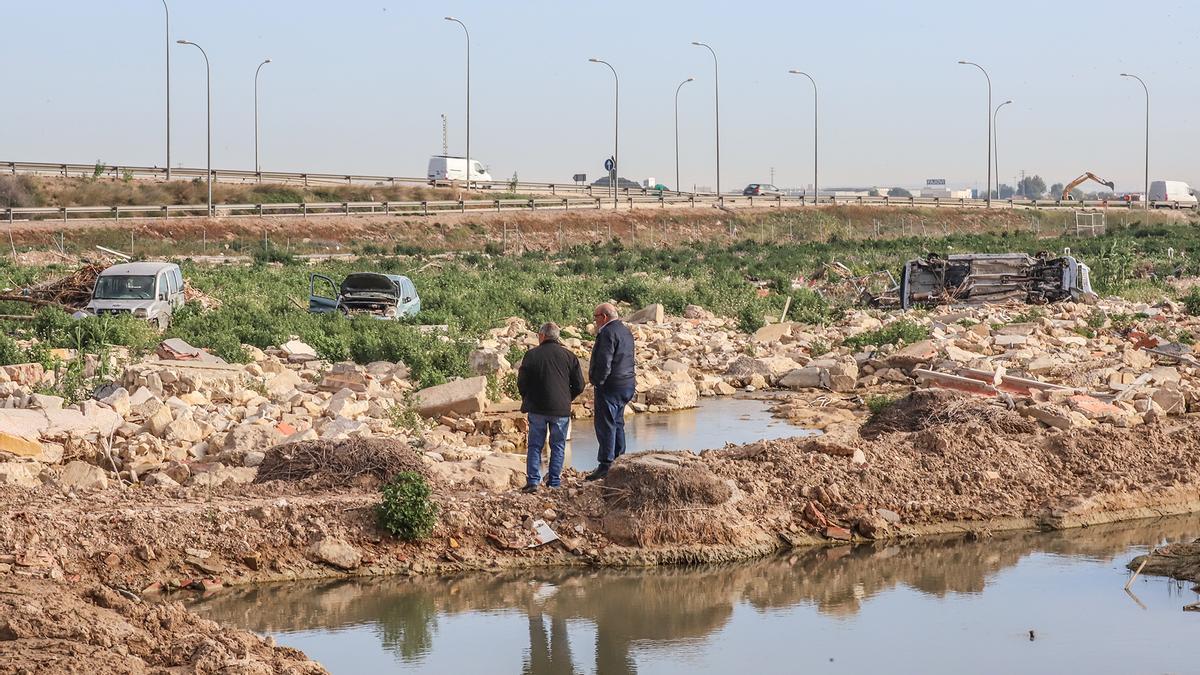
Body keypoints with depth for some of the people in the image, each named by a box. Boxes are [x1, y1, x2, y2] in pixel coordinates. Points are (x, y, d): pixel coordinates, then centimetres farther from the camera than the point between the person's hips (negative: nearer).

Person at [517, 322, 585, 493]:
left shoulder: (531, 355, -4)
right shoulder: (569, 356, 1)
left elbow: (521, 383, 0)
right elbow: (579, 386, 4)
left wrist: (528, 400, 18)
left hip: (537, 408, -1)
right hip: (561, 409, 1)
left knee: (535, 446, 7)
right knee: (558, 446, 10)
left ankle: (533, 481, -1)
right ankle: (554, 482, 9)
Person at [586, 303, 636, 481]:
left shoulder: (608, 333, -16)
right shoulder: (626, 331, 15)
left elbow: (604, 361, -22)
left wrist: (597, 381, -11)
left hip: (610, 386, -10)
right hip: (627, 385, 10)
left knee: (605, 426, -7)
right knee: (618, 424, 16)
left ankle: (605, 465, -8)